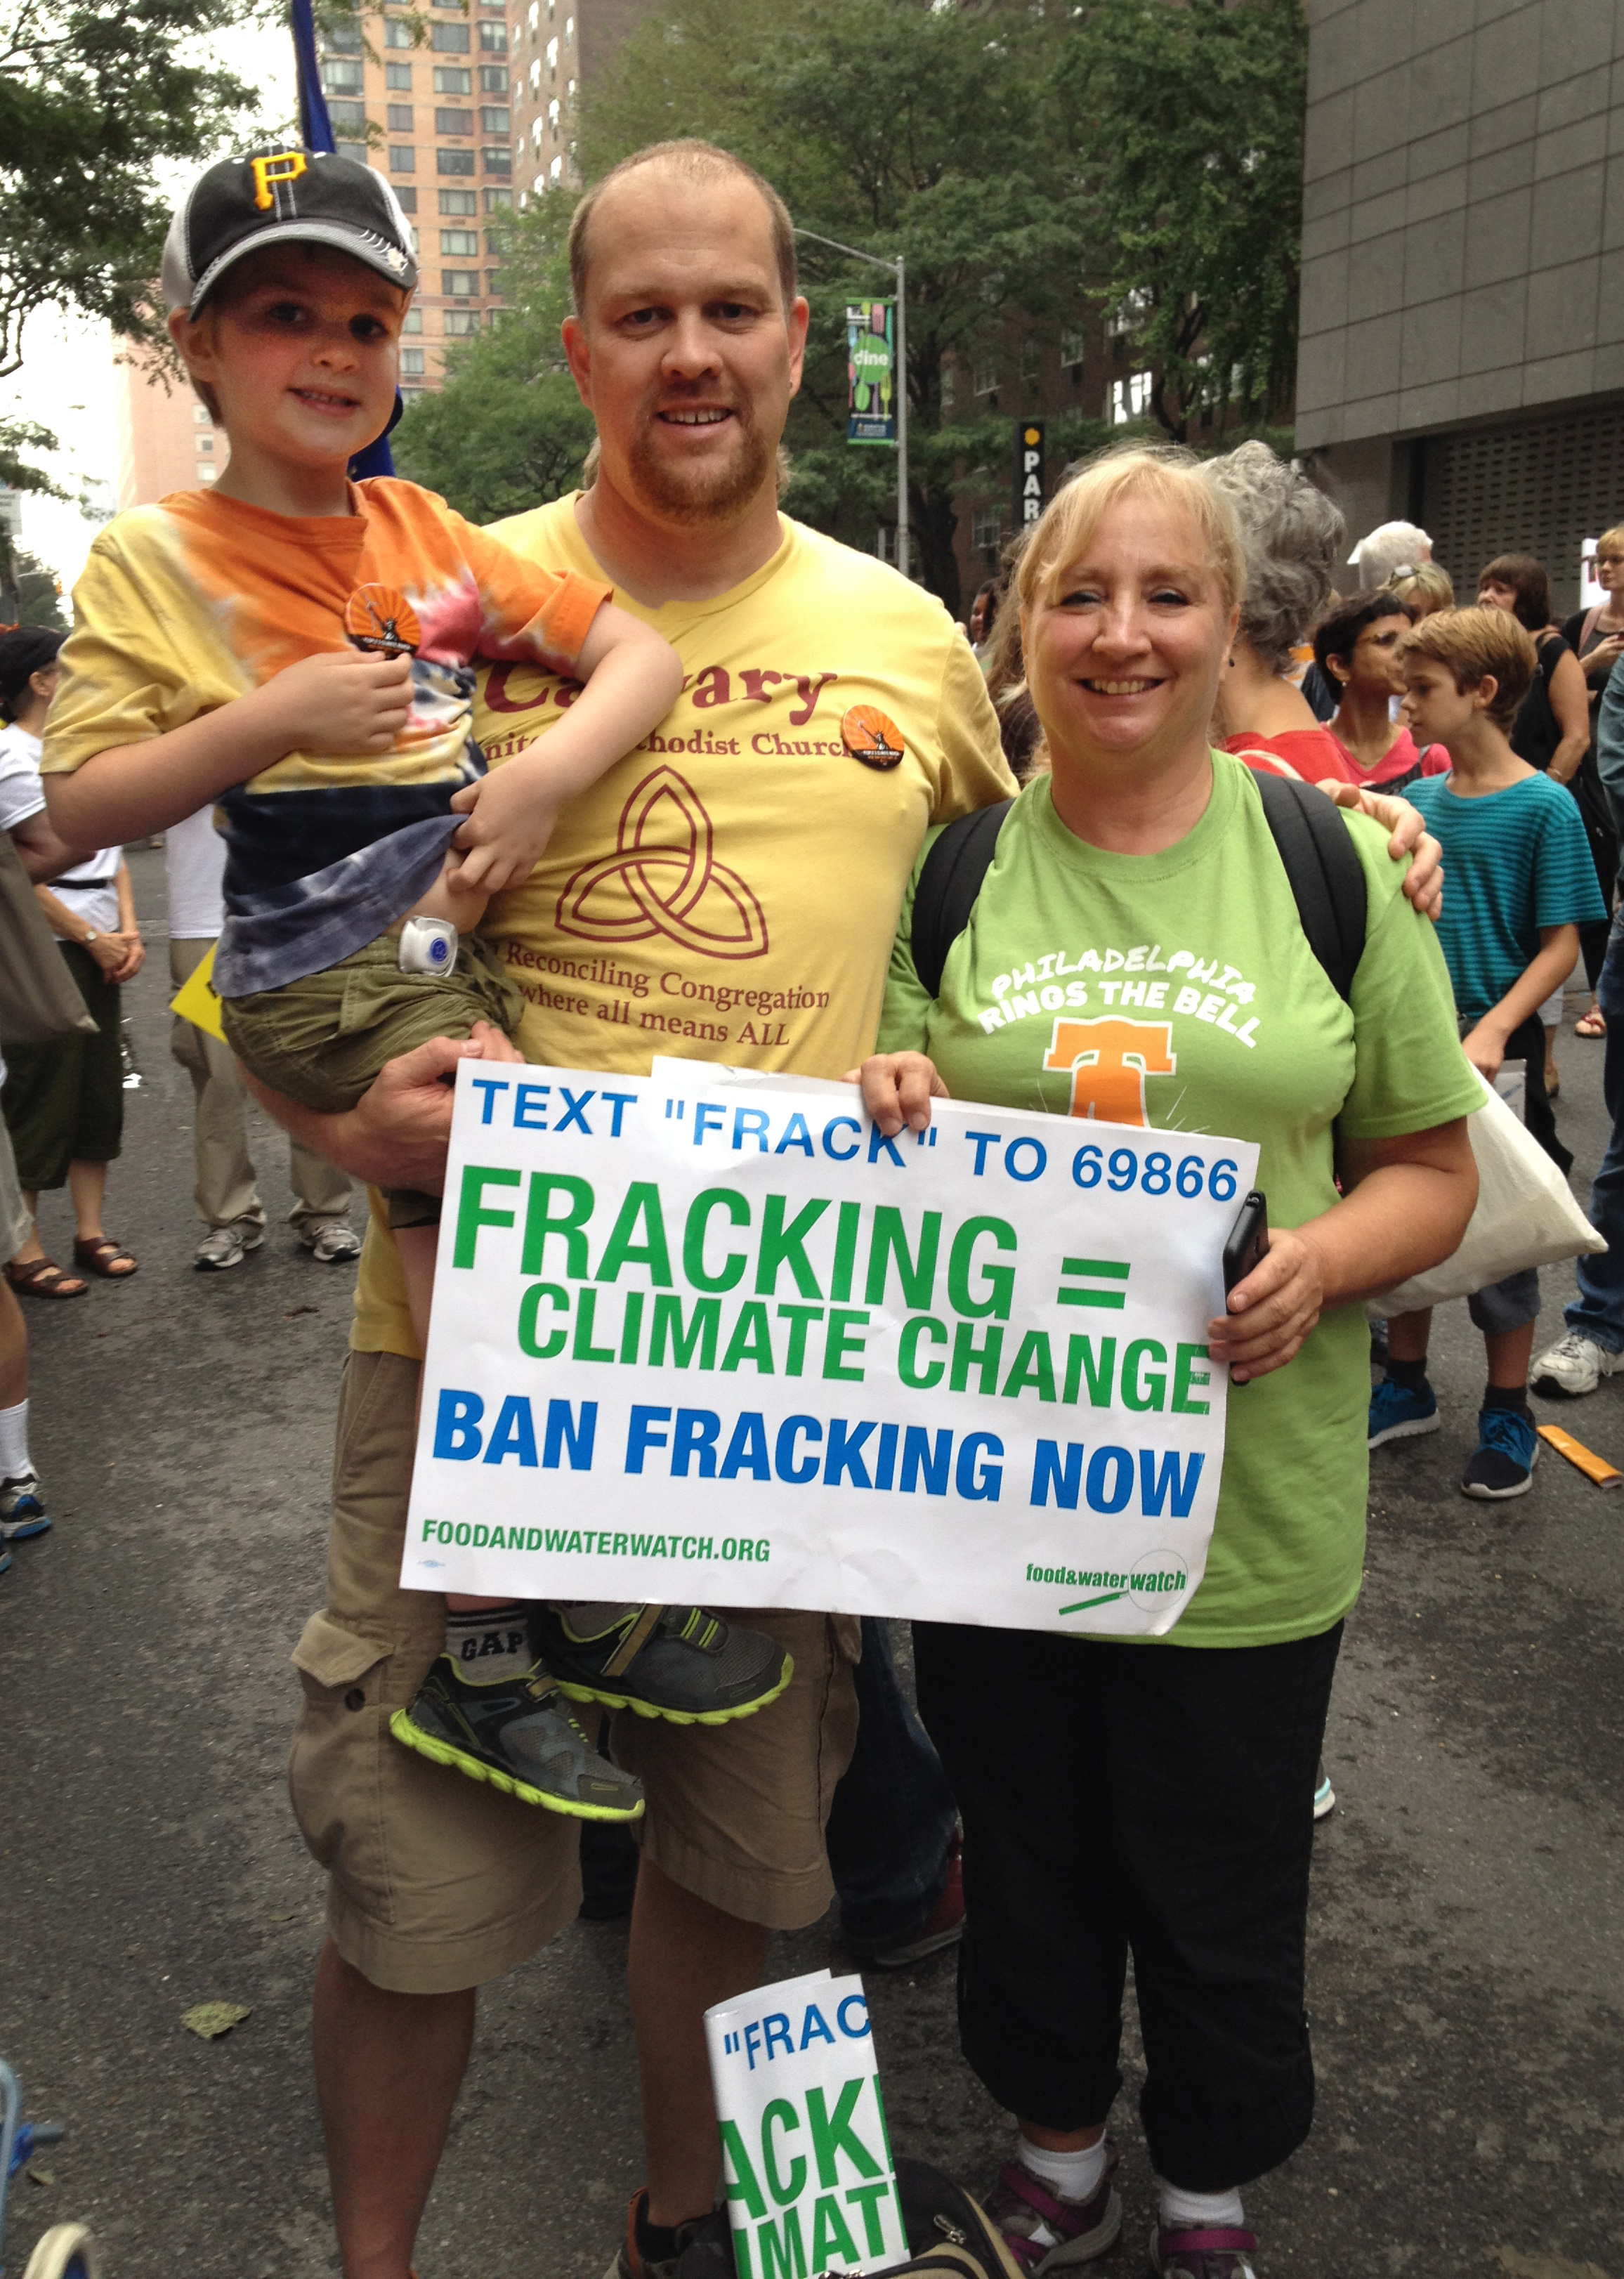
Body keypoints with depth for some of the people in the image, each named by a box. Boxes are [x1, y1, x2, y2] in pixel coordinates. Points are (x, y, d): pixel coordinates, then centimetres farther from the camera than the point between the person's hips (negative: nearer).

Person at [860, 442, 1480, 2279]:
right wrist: (884, 1112, -14)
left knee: (1224, 1903, 15)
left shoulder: (1334, 860, -1)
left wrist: (1325, 1259, -17)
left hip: (1247, 1505, -1)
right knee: (1026, 1867, 19)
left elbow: (1432, 1164, 3)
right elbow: (884, 1116, 9)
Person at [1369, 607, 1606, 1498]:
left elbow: (1561, 944, -12)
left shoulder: (1543, 807, -10)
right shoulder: (1417, 799, 5)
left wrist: (1493, 1030, -22)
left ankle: (1508, 1416, 21)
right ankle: (1407, 1387, 31)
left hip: (1495, 1054, -5)